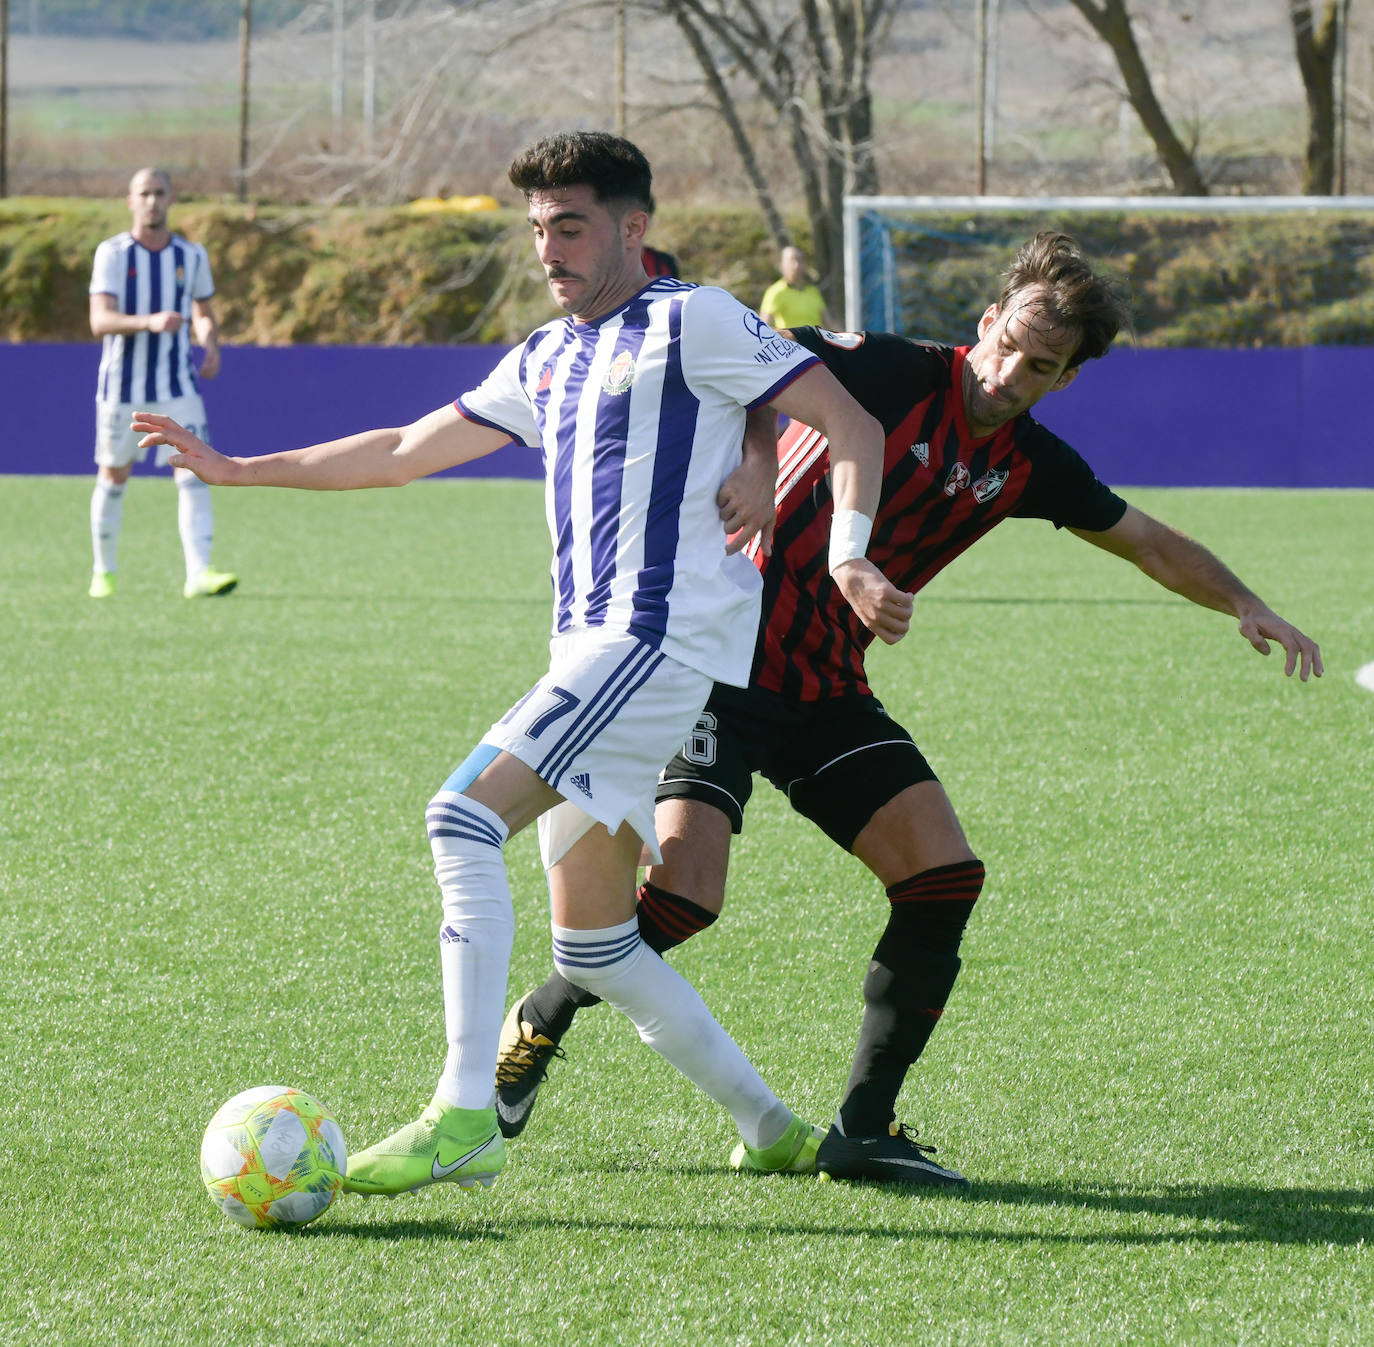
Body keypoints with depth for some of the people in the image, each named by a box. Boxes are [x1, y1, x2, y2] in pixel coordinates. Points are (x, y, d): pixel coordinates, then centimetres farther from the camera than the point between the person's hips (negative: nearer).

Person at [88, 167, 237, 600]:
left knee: (194, 473, -13)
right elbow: (100, 321, -18)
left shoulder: (191, 255, 4)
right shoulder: (112, 253, -7)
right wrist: (149, 322, -35)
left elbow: (203, 314, 18)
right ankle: (103, 571, 27)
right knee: (114, 478, 9)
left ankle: (198, 573, -19)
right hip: (122, 385, -2)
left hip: (177, 386, 2)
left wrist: (211, 345, -4)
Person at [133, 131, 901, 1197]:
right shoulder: (547, 359, 23)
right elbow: (405, 451, 29)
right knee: (595, 948, 8)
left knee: (465, 814, -23)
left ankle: (465, 1117, -28)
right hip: (592, 649, 9)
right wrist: (238, 471, 28)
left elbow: (852, 425, -4)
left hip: (663, 637, -9)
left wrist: (849, 555, -19)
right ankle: (769, 1127, 20)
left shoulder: (691, 322, -1)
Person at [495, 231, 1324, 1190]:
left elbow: (1152, 544, 19)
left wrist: (1247, 606, 7)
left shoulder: (1028, 464, 6)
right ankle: (533, 1028, 8)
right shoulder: (894, 374, -15)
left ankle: (864, 1127, 1)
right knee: (685, 887, -20)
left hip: (826, 692, 7)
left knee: (945, 875, -7)